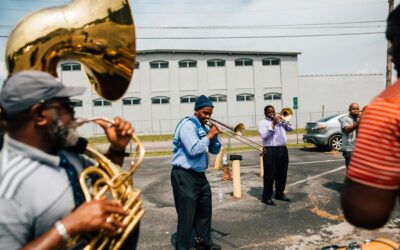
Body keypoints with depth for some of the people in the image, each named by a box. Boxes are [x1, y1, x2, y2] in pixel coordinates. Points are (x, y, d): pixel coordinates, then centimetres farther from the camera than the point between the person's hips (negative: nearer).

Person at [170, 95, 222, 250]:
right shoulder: (188, 125, -15)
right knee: (187, 215, -3)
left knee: (205, 211, 19)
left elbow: (215, 151, 14)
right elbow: (194, 150, -26)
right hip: (184, 176, -9)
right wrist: (209, 136, -16)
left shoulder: (204, 127, 12)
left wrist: (215, 136, -2)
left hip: (199, 175, 10)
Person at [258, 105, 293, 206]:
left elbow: (291, 128, 12)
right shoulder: (262, 123, 0)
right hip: (270, 151, -6)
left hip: (283, 150, 6)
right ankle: (266, 197, 5)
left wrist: (284, 120, -2)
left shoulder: (280, 121, 19)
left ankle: (280, 194, 26)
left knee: (282, 174, 12)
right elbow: (264, 135, -16)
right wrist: (273, 124, -17)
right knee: (270, 175, -4)